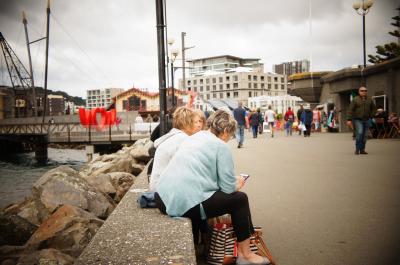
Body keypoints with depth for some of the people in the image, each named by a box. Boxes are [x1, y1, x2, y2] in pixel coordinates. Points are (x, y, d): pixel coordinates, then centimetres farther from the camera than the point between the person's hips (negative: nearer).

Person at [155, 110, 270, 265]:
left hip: (163, 199, 8)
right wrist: (238, 184, 19)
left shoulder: (194, 137, 20)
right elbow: (228, 187, -4)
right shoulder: (221, 146, -3)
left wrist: (233, 182, 31)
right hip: (186, 204, -8)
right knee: (240, 199, 8)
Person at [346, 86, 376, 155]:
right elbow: (350, 110, -8)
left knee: (365, 135, 4)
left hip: (366, 120, 5)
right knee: (359, 133, -19)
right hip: (357, 119, -5)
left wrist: (371, 116, 8)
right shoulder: (355, 100, -4)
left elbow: (373, 108, 21)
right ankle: (357, 149, -9)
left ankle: (362, 150, 13)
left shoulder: (369, 100, 10)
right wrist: (349, 120, -15)